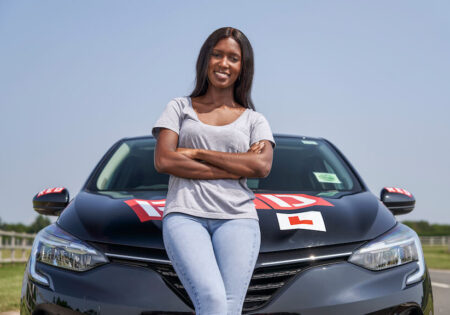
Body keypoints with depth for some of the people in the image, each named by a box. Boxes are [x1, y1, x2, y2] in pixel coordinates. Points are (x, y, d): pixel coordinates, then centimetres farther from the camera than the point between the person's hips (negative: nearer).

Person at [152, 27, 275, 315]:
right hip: (185, 215, -1)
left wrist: (197, 153, -3)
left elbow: (262, 167, 0)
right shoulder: (180, 108, 18)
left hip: (237, 218, 1)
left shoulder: (254, 120, 19)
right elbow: (163, 161, 2)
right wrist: (235, 169, -2)